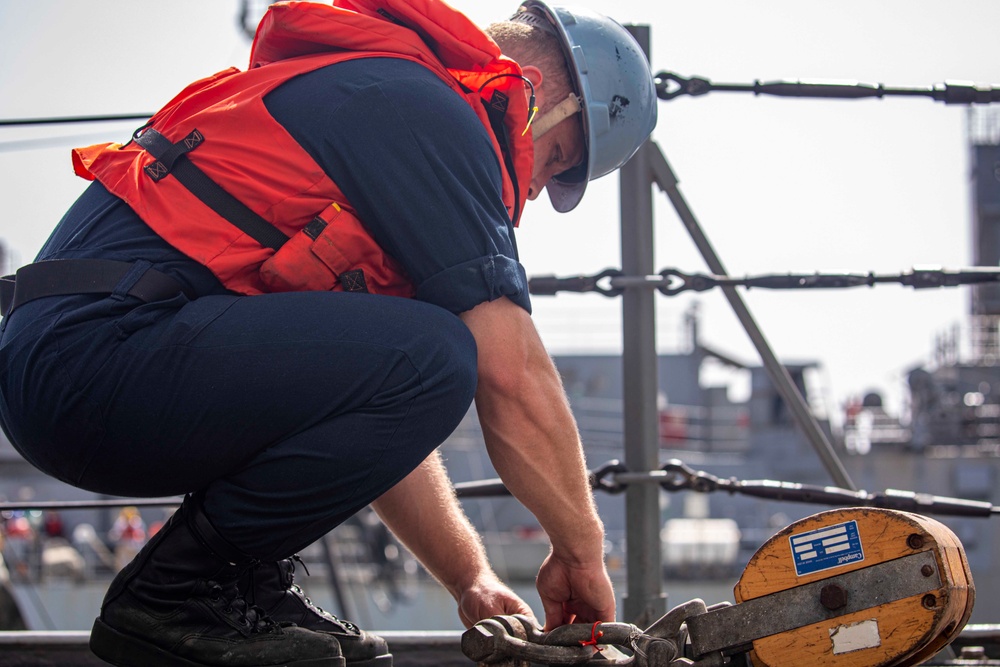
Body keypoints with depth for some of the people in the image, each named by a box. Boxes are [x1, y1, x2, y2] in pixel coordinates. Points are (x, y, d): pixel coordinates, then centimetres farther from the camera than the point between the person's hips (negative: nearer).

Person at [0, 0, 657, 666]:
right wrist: (581, 548, 4)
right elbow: (512, 378, -10)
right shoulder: (426, 110, -5)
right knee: (430, 357, -22)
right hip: (96, 355, -11)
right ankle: (176, 592, -8)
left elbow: (381, 411, 28)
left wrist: (471, 580, 25)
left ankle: (242, 586, 10)